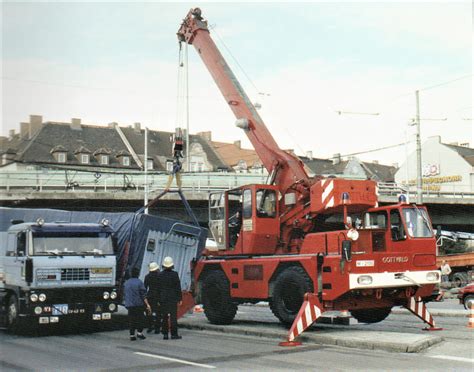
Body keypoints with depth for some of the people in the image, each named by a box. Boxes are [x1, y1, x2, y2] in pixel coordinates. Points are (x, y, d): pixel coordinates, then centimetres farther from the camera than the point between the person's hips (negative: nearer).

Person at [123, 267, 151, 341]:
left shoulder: (126, 283, 8)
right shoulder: (139, 282, -8)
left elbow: (124, 295, 15)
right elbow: (143, 295, -11)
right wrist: (147, 304, -10)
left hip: (129, 305, 4)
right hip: (139, 304, -4)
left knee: (132, 320, 7)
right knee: (140, 318, 8)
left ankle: (132, 335, 4)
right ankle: (139, 333, 2)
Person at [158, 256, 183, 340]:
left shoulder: (160, 275, 0)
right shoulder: (175, 274, -7)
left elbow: (158, 288, 3)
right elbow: (178, 288, -6)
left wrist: (159, 300, 9)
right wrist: (180, 299, 1)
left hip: (163, 299, 3)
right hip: (173, 298, -3)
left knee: (164, 317, 7)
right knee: (173, 316, 0)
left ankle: (165, 334, 8)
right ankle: (174, 334, -1)